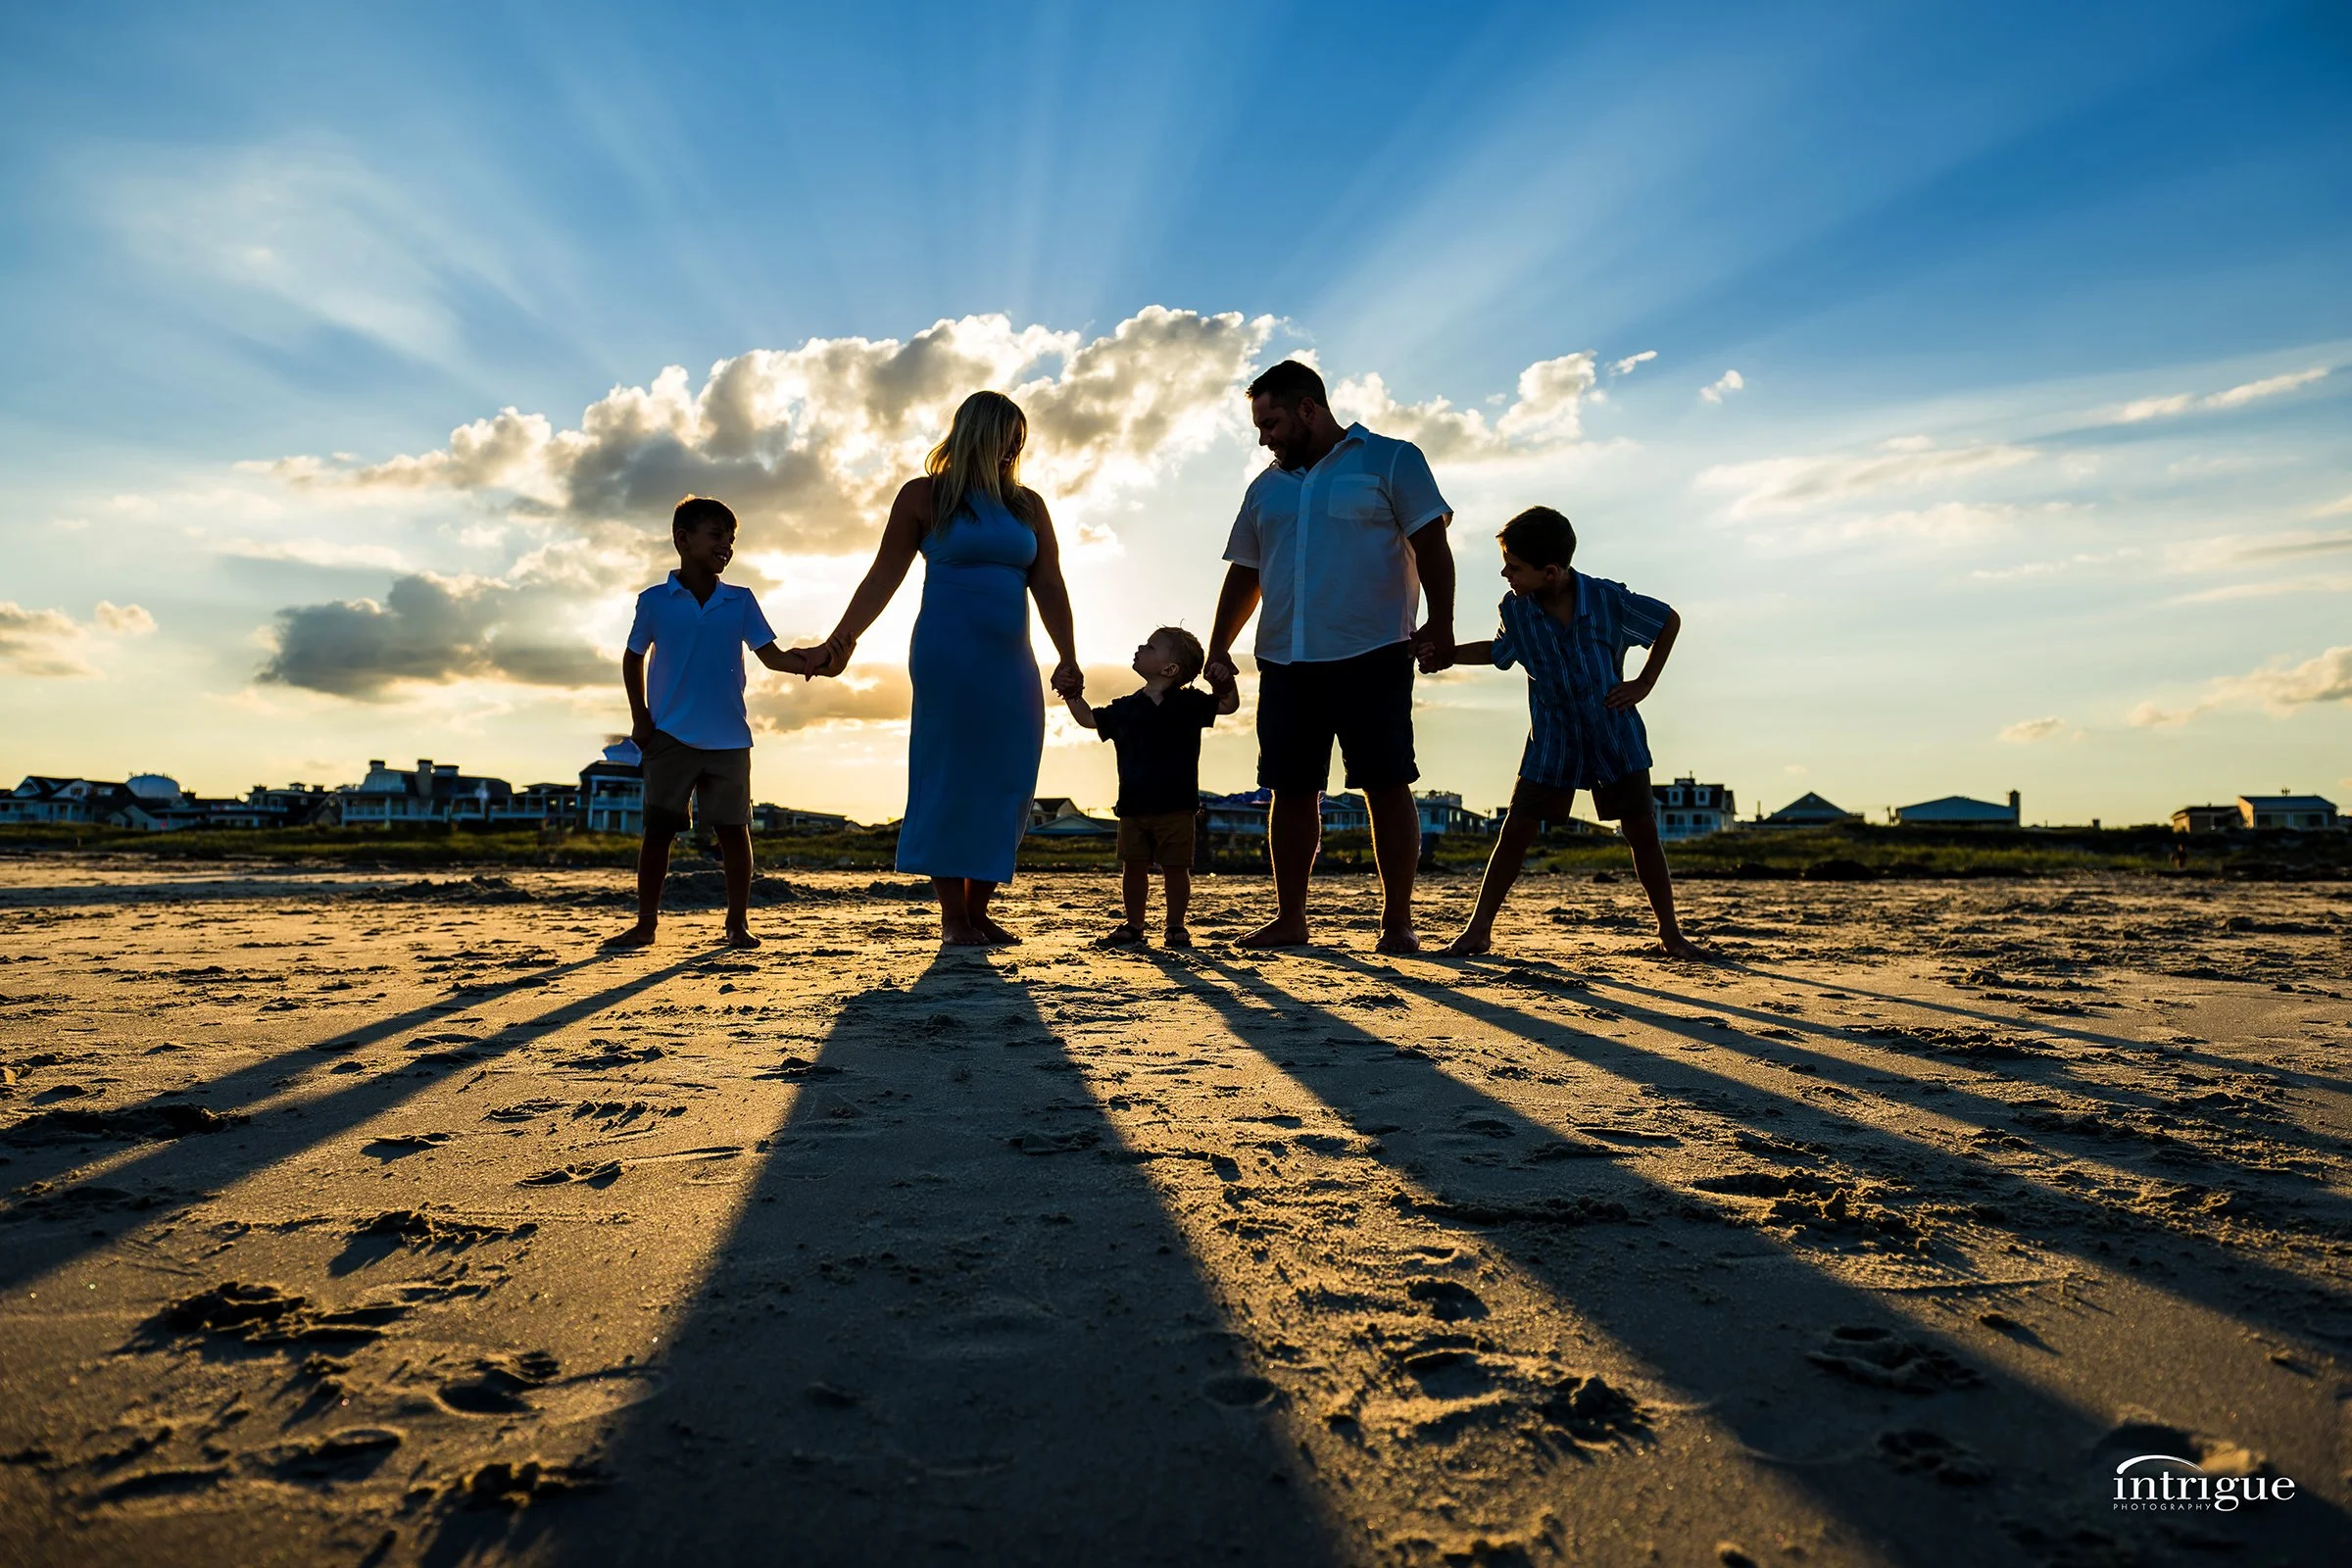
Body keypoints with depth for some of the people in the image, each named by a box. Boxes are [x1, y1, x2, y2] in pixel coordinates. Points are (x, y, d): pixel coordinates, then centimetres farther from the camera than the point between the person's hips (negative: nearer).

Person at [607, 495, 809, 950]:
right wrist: (640, 716, 3)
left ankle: (738, 922, 12)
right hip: (670, 736, -1)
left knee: (733, 827, 3)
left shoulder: (741, 601, 5)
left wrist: (805, 663, -21)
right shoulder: (655, 601, 2)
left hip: (728, 737, 1)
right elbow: (633, 659, 13)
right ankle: (645, 923, 13)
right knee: (658, 828, 3)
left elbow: (771, 654, 1)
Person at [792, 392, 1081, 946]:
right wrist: (838, 643, -2)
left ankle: (978, 911, 9)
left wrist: (1068, 658, -1)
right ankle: (953, 917, 2)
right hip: (948, 659, -4)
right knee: (949, 781, -4)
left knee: (1006, 785, 1)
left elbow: (1049, 587, 9)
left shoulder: (1027, 505, 15)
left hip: (1012, 664, 5)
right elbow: (883, 577, 4)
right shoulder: (924, 497, 5)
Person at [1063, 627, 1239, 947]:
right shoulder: (1126, 708, 10)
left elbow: (1229, 704, 6)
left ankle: (1176, 925, 16)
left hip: (1176, 807, -3)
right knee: (1133, 867, 7)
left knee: (1176, 868, 2)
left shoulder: (1188, 703, 2)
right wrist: (1071, 693, 11)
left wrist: (1226, 677, -10)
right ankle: (1133, 924, 20)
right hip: (1133, 806, 3)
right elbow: (1089, 719, 21)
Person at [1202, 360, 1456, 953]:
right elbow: (1244, 575, 22)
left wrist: (1440, 623, -13)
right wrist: (1218, 649, 15)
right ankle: (1289, 918, 15)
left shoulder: (1390, 460, 5)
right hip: (1285, 663, 5)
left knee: (1388, 787, -4)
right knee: (1291, 792, 6)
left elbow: (1430, 544, -2)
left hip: (1372, 658, -5)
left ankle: (1398, 920, 4)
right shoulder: (1266, 488, 20)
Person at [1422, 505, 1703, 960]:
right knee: (1516, 830, -3)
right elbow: (1498, 652, 13)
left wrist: (1644, 684, -3)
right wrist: (1446, 655, 0)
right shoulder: (1516, 609, -8)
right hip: (1551, 742, 2)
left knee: (1642, 831, 2)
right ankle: (1479, 928, 5)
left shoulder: (1608, 599, -15)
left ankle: (1670, 931, 18)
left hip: (1616, 736, -1)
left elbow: (1669, 621, 2)